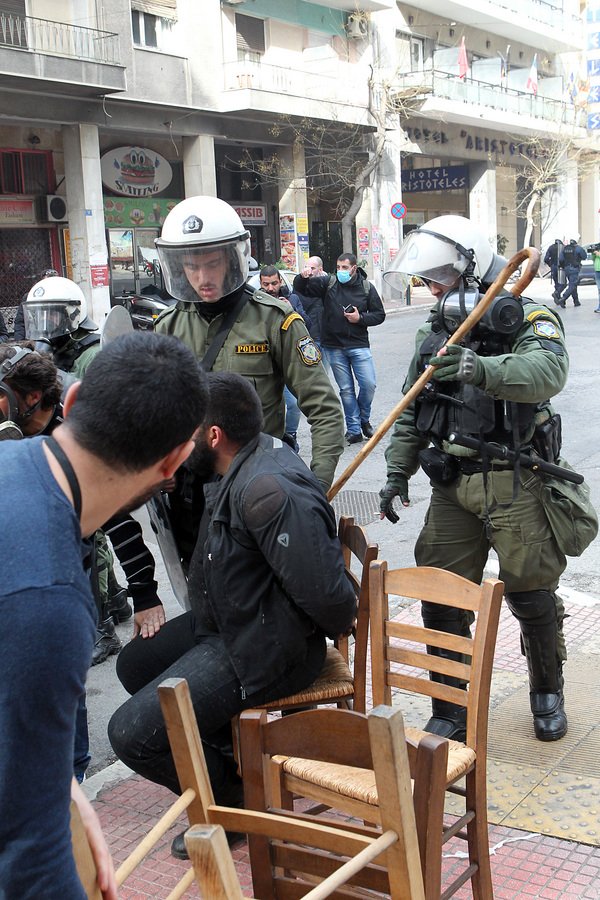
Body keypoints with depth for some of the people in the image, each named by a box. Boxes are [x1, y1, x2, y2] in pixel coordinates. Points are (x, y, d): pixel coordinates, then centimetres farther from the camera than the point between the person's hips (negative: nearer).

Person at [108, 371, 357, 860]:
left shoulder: (269, 490, -32)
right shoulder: (257, 453, 0)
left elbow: (323, 592, -30)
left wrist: (341, 624, -11)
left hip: (262, 650, -11)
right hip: (226, 623, 11)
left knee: (131, 733, -14)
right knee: (134, 664, 25)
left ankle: (235, 800, 9)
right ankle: (238, 758, 26)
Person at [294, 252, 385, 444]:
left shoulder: (367, 288, 2)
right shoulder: (328, 283, 1)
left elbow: (379, 315, 6)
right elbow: (301, 289, 1)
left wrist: (360, 318, -10)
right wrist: (302, 277, -21)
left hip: (359, 345, 0)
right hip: (334, 347, 0)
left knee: (369, 384, -6)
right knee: (346, 389, 4)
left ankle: (364, 419, 19)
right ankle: (354, 429, 12)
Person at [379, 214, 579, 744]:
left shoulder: (528, 320, -7)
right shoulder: (433, 333, 13)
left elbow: (547, 371, -30)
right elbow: (410, 414, 17)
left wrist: (484, 370, -47)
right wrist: (397, 473, 10)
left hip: (515, 484, -5)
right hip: (452, 485, 5)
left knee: (532, 596, 5)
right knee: (441, 600, 4)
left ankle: (547, 694, 31)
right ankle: (451, 714, 19)